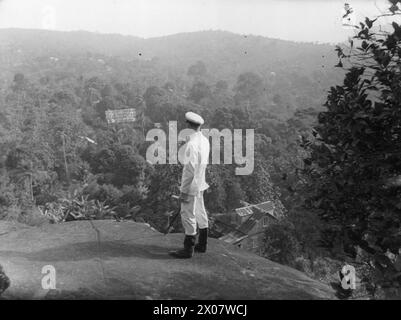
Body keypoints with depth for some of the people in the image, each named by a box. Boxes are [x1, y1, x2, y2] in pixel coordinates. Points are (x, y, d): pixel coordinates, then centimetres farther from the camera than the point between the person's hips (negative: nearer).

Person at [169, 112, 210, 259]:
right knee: (200, 213, 17)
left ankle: (188, 249, 9)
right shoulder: (205, 140, 4)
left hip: (191, 185, -9)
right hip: (200, 183, 9)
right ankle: (202, 245, 29)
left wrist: (184, 190, -19)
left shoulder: (192, 143, -22)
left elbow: (190, 169, -23)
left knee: (188, 215, 0)